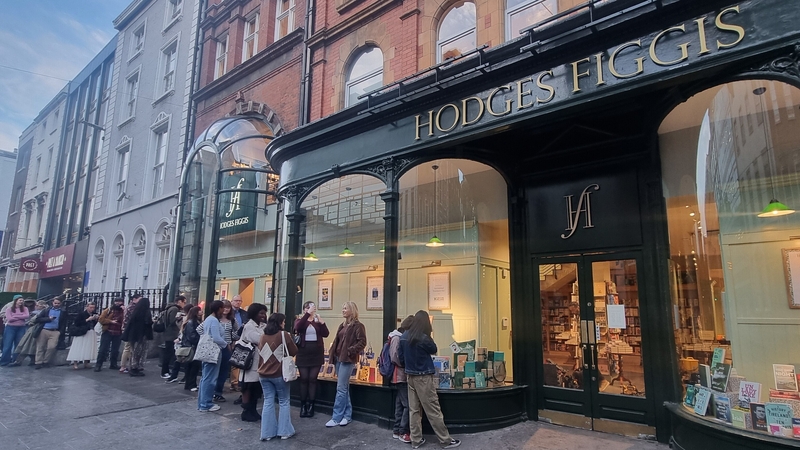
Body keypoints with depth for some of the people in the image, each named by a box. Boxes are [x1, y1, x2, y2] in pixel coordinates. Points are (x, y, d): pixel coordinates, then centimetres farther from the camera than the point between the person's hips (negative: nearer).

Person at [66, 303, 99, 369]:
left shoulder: (94, 314, 9)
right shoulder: (81, 314, -6)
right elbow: (76, 323, -14)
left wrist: (96, 319, -6)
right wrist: (87, 320, -17)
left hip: (91, 333, 5)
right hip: (81, 333, -5)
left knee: (89, 349, 5)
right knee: (78, 349, -3)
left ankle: (86, 363, 14)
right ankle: (75, 363, 5)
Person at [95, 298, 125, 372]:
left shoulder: (123, 311, 8)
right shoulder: (108, 310, 4)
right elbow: (101, 319, -3)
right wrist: (111, 321, -13)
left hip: (118, 334, 2)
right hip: (107, 333, -2)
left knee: (115, 350, 9)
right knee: (103, 349, -3)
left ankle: (113, 364, 19)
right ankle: (98, 365, 3)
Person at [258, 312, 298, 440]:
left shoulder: (263, 336, 5)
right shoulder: (284, 335, -10)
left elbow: (261, 353, 17)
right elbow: (294, 352, -1)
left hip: (264, 374, 5)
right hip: (279, 373, -4)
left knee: (268, 402, 9)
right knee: (284, 402, 7)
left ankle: (267, 433, 10)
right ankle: (284, 431, 9)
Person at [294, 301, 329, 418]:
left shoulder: (318, 321, 7)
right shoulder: (300, 321, 3)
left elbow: (326, 334, -7)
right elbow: (297, 328, -22)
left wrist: (321, 320, -19)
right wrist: (308, 314, -27)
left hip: (316, 354, 1)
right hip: (303, 354, -1)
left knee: (312, 379, 4)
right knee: (304, 379, 3)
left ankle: (311, 405, 10)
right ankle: (303, 406, 11)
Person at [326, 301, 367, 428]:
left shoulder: (358, 326, -8)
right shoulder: (342, 325, 16)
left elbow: (362, 342, -15)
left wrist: (350, 351, -20)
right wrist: (333, 353, 7)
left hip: (347, 360, -8)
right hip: (339, 359, 8)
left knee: (341, 388, -5)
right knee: (344, 388, 13)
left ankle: (336, 418, 3)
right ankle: (347, 415, 21)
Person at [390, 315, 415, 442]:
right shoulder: (397, 338, -16)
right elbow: (395, 357, -22)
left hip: (403, 376, 10)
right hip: (401, 376, -10)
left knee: (400, 403, 14)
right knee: (408, 404, -7)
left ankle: (396, 430, 21)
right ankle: (403, 432, 2)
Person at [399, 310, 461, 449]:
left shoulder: (404, 336, -1)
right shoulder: (424, 338, -20)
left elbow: (400, 356, 5)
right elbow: (434, 350, -2)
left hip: (410, 376, 6)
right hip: (423, 377, -6)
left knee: (413, 409, 12)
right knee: (433, 410, 2)